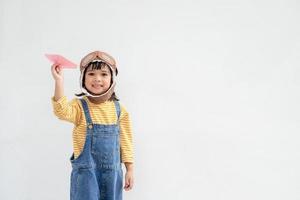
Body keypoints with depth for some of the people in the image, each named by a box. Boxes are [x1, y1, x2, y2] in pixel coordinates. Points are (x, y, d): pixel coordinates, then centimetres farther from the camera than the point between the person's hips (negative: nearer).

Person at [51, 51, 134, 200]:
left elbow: (125, 140, 7)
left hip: (112, 171, 3)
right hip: (86, 171, -3)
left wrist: (130, 169, 5)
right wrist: (59, 81, -39)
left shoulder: (119, 110, 2)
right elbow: (62, 111, -29)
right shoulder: (80, 105, -7)